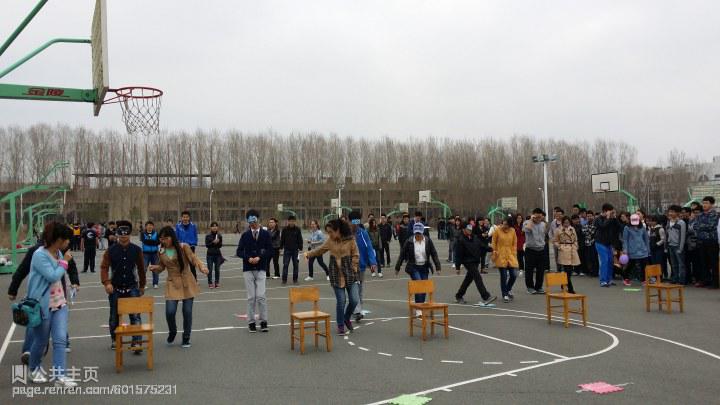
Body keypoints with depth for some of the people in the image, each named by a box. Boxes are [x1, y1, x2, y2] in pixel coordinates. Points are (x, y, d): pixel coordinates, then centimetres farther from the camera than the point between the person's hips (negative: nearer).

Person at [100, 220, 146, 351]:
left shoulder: (136, 250, -2)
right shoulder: (111, 250, -3)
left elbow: (141, 268, 6)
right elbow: (104, 267, -5)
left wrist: (142, 285, 11)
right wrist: (106, 282, -20)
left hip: (132, 288, -1)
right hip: (115, 289, 1)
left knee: (135, 316, -8)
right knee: (114, 317, 14)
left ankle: (137, 342, -7)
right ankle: (114, 340, 31)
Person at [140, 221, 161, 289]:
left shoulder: (156, 233, 7)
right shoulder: (143, 233, 2)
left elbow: (158, 242, -5)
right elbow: (144, 241, -14)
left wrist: (148, 241, -16)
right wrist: (153, 241, -15)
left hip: (155, 253, 2)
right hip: (145, 253, -2)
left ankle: (155, 283, 13)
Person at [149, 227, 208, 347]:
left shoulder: (183, 247, -7)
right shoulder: (162, 252, 5)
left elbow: (193, 258, -14)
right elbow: (162, 266, 17)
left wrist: (202, 267, -33)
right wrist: (155, 268, -5)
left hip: (187, 283, -2)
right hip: (172, 284, 2)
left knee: (187, 311, 1)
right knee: (170, 311, -9)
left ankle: (186, 338, 20)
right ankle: (172, 332, 23)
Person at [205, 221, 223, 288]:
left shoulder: (219, 236, 4)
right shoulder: (208, 236, -2)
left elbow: (220, 246, 3)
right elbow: (206, 245, -6)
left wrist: (218, 242, -17)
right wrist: (213, 242, -18)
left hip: (218, 254, 2)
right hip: (210, 254, -2)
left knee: (217, 269, 4)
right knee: (210, 269, -2)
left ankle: (217, 283, 13)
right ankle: (210, 283, 7)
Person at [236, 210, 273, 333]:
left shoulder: (265, 234, 2)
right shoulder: (245, 235, 5)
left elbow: (270, 251, -1)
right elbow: (239, 251, 3)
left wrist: (259, 257, -14)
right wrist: (248, 258, -14)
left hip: (261, 269, -1)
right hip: (248, 269, 1)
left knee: (261, 296, -7)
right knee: (251, 297, 3)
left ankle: (263, 321, 5)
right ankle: (251, 322, 12)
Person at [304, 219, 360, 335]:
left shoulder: (350, 240, -8)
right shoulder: (330, 240, 1)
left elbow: (356, 256, -2)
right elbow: (320, 250, 15)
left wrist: (353, 268, -7)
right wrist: (309, 254, 7)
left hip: (350, 275, -1)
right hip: (336, 276, 1)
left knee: (354, 300, -3)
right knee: (341, 301, 0)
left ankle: (346, 318, 27)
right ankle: (341, 326, 17)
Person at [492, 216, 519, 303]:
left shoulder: (513, 231, 2)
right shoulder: (497, 230, -6)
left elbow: (514, 244, 8)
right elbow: (494, 243, 1)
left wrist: (514, 255, 3)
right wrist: (494, 253, -3)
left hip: (510, 256, 3)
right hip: (501, 256, -3)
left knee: (513, 275, 1)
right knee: (503, 276, 0)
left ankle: (508, 290, 29)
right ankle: (505, 295, 13)